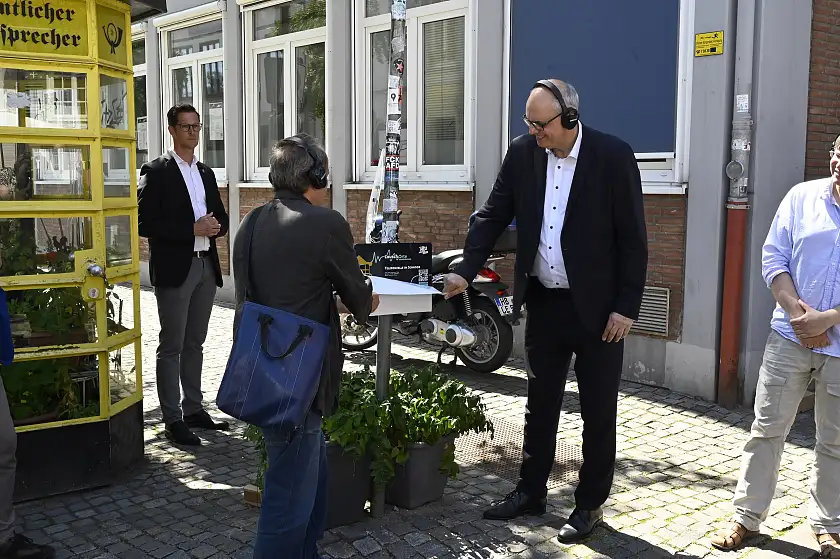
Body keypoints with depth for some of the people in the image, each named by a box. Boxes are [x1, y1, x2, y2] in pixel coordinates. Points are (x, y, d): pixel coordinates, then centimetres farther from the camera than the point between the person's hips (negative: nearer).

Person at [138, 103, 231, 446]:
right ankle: (173, 420, 4)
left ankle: (194, 409, 23)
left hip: (206, 266, 7)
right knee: (172, 346, -1)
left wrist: (214, 225, -5)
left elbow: (221, 218, 19)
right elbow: (146, 224, -13)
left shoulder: (206, 173, 16)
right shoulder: (156, 172, -5)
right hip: (174, 268, -7)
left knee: (195, 343, 14)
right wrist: (192, 229, -18)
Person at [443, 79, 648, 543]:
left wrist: (627, 307, -12)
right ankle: (531, 492, 31)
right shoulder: (522, 153, 0)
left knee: (598, 412, 8)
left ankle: (589, 504, 23)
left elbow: (633, 238, -10)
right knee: (539, 404, 16)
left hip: (598, 307, -4)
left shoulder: (613, 156, -12)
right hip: (543, 302, 4)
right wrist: (465, 271, -7)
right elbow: (493, 216, 5)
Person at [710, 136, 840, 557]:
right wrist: (798, 313, -11)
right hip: (789, 337, 2)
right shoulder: (802, 197, 1)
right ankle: (747, 517, 18)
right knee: (767, 428, 6)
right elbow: (773, 258, 0)